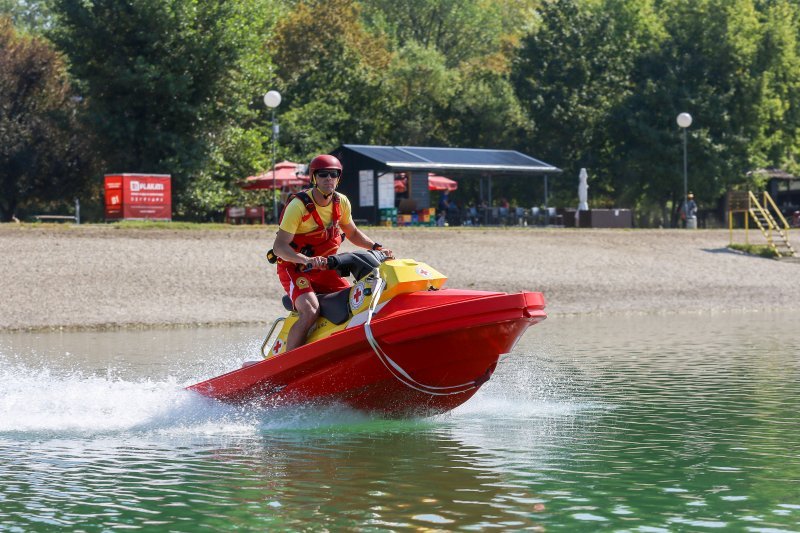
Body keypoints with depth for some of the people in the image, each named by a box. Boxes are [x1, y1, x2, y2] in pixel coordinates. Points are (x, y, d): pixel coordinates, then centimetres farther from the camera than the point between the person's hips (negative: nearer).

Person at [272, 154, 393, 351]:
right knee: (311, 312, -30)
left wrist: (377, 247, 4)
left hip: (324, 267, 7)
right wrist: (307, 260, -41)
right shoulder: (299, 205, -20)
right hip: (294, 267, -7)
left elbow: (352, 233, 19)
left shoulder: (341, 202, 1)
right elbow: (279, 246, -25)